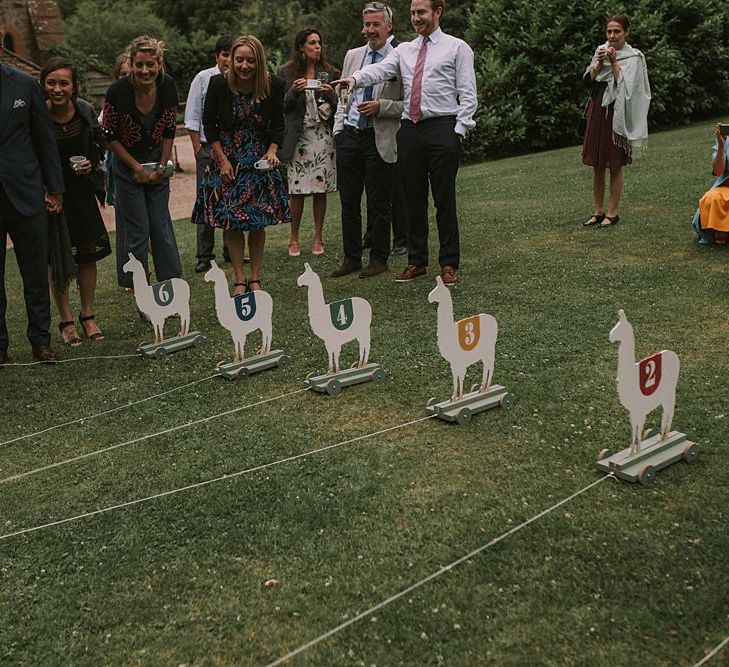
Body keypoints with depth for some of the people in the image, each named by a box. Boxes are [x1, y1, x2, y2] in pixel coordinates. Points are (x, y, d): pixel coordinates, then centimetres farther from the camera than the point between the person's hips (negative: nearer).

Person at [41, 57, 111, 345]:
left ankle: (88, 316, 23)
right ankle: (66, 321, 15)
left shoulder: (85, 110, -3)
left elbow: (99, 146, 12)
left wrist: (91, 163, -8)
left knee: (88, 254, 8)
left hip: (81, 190, 3)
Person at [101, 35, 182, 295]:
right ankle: (136, 284, 12)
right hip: (128, 165, -3)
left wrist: (162, 167, -1)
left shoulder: (168, 86, -11)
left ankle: (172, 280, 18)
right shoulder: (118, 91, -20)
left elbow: (169, 130, 1)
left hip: (157, 164, 3)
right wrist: (137, 168, -9)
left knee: (161, 223, 6)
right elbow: (110, 136, -9)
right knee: (137, 229, -2)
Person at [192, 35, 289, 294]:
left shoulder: (274, 85, -9)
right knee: (232, 223, -2)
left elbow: (277, 124, 4)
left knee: (259, 222, 3)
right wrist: (222, 160, -8)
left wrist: (272, 151, -11)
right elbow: (209, 124, -2)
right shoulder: (219, 83, -12)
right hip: (227, 158, -1)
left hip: (260, 160, 1)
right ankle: (240, 280, 7)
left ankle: (255, 278, 15)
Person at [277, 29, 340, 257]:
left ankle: (318, 238, 12)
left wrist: (331, 95, -10)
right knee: (297, 191, -4)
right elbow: (282, 107, 4)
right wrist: (293, 92, -12)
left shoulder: (329, 73, 10)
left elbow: (338, 107, 10)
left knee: (321, 190, 2)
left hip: (323, 136, 2)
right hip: (299, 137, -1)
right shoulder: (286, 73, 5)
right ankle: (294, 238, 9)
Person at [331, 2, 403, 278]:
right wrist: (339, 126, 9)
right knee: (348, 202, 9)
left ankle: (379, 260, 15)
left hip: (379, 140, -5)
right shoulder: (352, 56, 13)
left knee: (378, 204, 3)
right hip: (349, 136, 5)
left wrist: (381, 106, -18)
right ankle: (352, 258, 19)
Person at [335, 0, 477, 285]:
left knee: (444, 200, -2)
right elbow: (380, 69, -1)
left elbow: (467, 94, 0)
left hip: (442, 128, -4)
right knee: (414, 200, 8)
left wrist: (458, 130, -9)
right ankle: (416, 262, 17)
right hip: (409, 130, 4)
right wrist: (354, 78, -21)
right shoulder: (404, 50, 16)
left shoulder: (457, 48, 5)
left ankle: (449, 264, 6)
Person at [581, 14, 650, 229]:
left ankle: (612, 213, 7)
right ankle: (598, 211, 14)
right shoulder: (601, 51, 10)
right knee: (597, 165, 6)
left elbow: (624, 85, -12)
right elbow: (588, 81, 2)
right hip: (598, 110, 4)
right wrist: (600, 62, -11)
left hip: (617, 114, -4)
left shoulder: (634, 57, -2)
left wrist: (614, 63, -16)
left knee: (615, 165, 0)